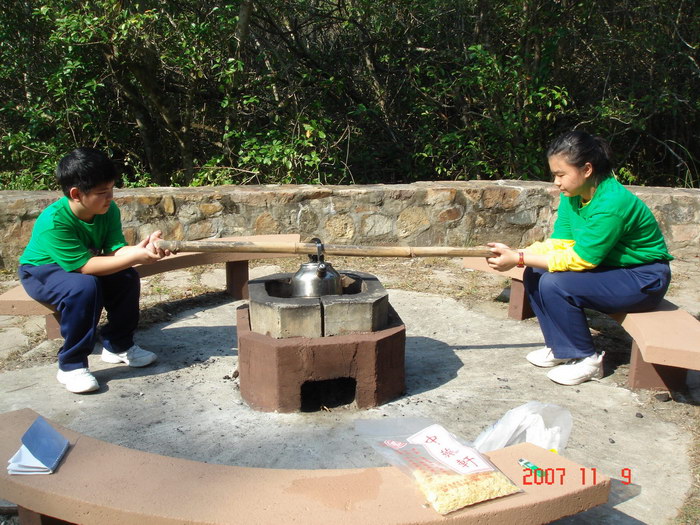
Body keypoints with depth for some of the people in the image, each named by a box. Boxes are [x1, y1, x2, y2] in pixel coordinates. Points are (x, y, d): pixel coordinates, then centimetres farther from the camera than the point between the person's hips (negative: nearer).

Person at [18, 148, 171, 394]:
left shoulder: (109, 210, -16)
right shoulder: (53, 221, -34)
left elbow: (115, 251, -22)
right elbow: (84, 266, -37)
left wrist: (140, 249, -44)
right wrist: (135, 257, -42)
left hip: (78, 267, 6)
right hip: (40, 271, -6)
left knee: (128, 278, -17)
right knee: (84, 287, -35)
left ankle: (117, 345, 3)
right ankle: (71, 365, -20)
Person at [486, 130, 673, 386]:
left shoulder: (612, 203, -29)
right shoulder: (573, 195, -4)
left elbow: (578, 259, -28)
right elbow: (559, 243, -4)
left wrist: (519, 258, -27)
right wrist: (514, 253, -19)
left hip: (644, 280, -8)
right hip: (608, 267, 9)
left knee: (554, 284, -26)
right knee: (534, 274, -6)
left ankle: (586, 360, -9)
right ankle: (560, 347, 7)